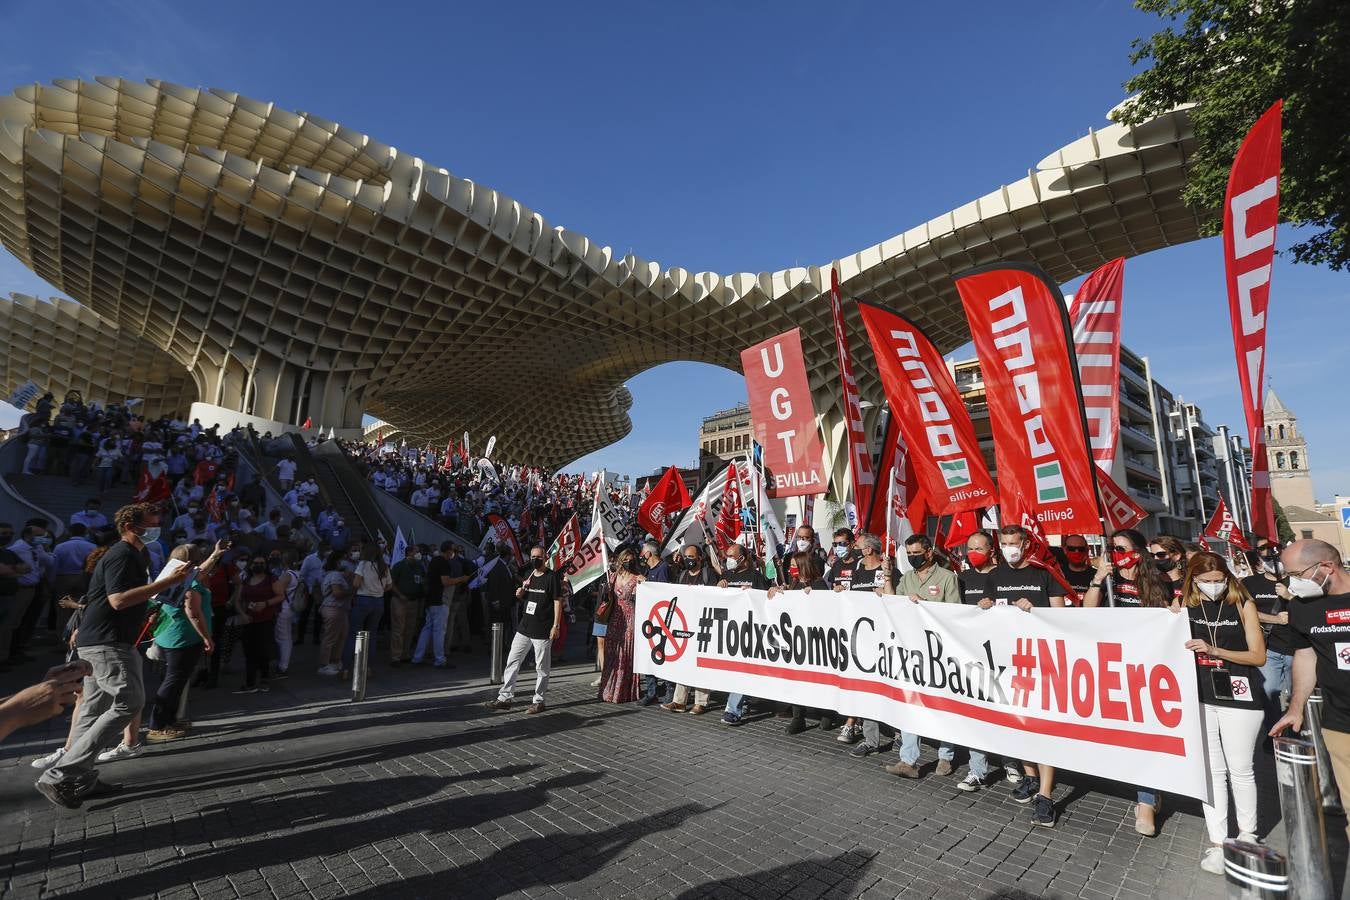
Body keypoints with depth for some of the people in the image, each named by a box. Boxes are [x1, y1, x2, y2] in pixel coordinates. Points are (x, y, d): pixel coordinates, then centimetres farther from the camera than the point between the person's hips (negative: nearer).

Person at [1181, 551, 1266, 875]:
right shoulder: (1185, 606, 2)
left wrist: (1214, 650, -18)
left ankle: (1247, 833, 33)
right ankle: (1217, 842, 17)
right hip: (1199, 698, 1)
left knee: (1240, 770, 11)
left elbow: (1259, 655, -4)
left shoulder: (1243, 605, -2)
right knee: (1210, 770, 7)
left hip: (1238, 698, -1)